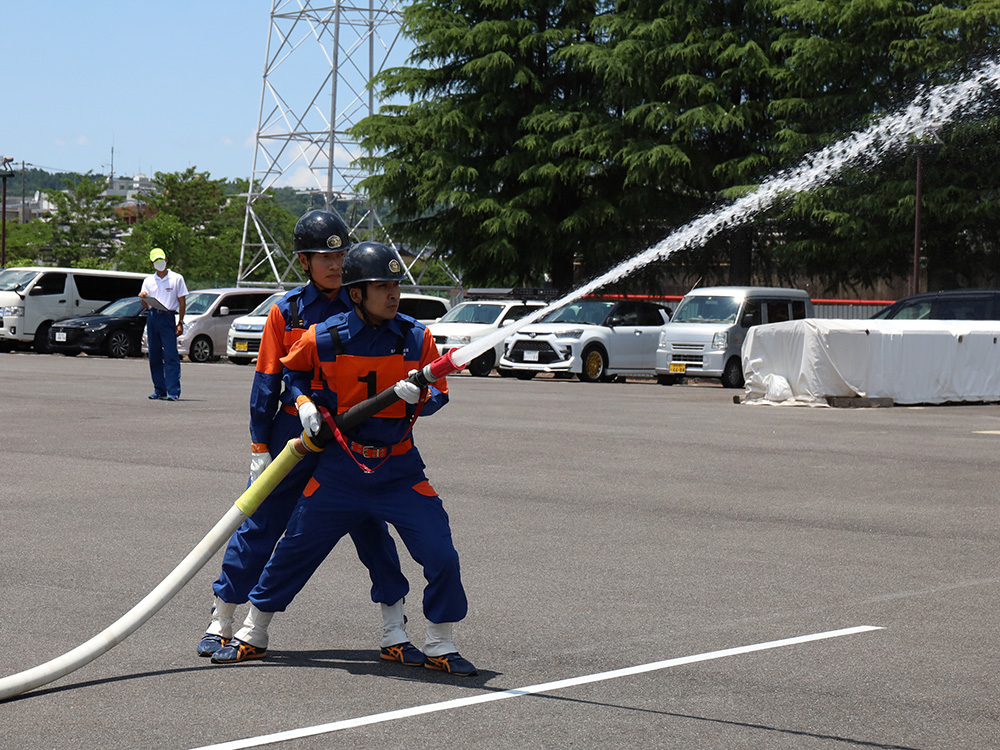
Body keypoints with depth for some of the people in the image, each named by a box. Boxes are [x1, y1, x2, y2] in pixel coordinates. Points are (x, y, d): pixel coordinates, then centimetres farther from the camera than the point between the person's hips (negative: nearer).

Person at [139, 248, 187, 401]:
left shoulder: (177, 279, 6)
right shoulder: (148, 281, 15)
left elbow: (182, 302, 5)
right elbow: (145, 306, 14)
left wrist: (180, 323, -3)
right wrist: (143, 298, -9)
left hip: (168, 317, -4)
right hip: (152, 318, 4)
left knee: (171, 355, -11)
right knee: (154, 356, 4)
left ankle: (173, 392, -14)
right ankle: (159, 390, 11)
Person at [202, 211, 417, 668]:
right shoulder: (287, 311, 0)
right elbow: (267, 381, 1)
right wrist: (260, 446, -2)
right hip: (293, 430, 0)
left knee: (371, 526, 0)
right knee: (259, 525, 2)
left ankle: (394, 634, 9)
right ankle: (219, 625, 14)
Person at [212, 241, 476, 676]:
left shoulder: (416, 338, -6)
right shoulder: (324, 338, -9)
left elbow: (438, 396, 1)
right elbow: (293, 371, 11)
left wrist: (418, 396, -20)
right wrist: (305, 404, -5)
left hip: (399, 470, 1)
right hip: (339, 466, 0)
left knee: (441, 556, -9)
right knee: (296, 548, 8)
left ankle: (440, 647, 11)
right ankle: (253, 632, 27)